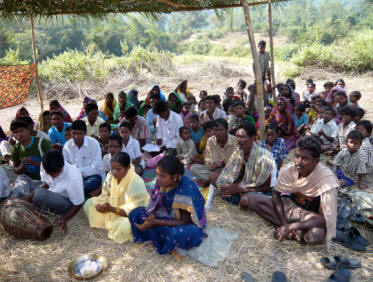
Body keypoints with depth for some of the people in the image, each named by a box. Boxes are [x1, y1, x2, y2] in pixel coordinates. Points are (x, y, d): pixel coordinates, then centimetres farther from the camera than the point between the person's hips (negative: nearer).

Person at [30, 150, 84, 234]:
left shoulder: (74, 177, -31)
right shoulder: (45, 166, -17)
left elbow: (78, 204, -18)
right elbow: (45, 184, 3)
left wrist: (64, 219, -28)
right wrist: (30, 197, -12)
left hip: (67, 203, -6)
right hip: (50, 198, 6)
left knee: (40, 194, -30)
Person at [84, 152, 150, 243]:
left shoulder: (137, 183, -30)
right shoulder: (111, 175, -11)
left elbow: (134, 210, -28)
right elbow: (105, 194, 0)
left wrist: (111, 209, -34)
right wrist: (101, 204, -24)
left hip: (131, 215, -6)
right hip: (113, 207, 6)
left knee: (125, 226, -37)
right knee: (89, 204, -3)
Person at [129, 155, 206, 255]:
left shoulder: (186, 191, -31)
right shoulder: (163, 183, -14)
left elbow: (184, 221, -24)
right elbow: (155, 204, 2)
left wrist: (156, 222, -30)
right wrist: (152, 217, -21)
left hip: (189, 224, -6)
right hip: (168, 216, 7)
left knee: (177, 233, -41)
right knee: (135, 213, -6)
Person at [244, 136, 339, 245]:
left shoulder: (327, 179, -29)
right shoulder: (289, 169, -19)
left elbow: (325, 219, -28)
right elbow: (276, 194, -2)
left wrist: (291, 226, -33)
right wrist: (284, 223, -15)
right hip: (290, 205, 5)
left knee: (316, 234, -41)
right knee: (251, 199, -16)